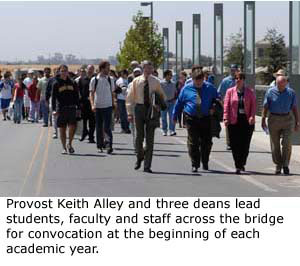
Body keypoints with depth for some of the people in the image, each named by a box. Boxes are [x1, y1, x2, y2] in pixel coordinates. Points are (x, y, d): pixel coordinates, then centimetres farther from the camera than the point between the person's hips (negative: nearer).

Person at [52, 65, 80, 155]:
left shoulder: (72, 83, 10)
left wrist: (78, 108, 8)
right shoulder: (56, 84, 2)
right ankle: (64, 148, 12)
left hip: (72, 108, 1)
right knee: (62, 129, 3)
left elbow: (76, 96, 13)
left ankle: (69, 144, 12)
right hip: (61, 109, -1)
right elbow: (53, 97, -2)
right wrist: (54, 109, -12)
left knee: (72, 127, -9)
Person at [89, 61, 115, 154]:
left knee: (107, 127, -9)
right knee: (99, 128, 7)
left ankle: (109, 146, -9)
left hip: (108, 106, 0)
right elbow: (91, 93, -1)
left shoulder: (110, 80, 5)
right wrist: (92, 104, -14)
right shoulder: (94, 80, -1)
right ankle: (100, 146, 16)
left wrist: (113, 105, 13)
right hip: (97, 107, 0)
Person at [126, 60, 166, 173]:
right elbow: (130, 98, 4)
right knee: (139, 136, 1)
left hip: (152, 110, 1)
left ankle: (147, 166, 3)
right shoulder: (136, 81, 2)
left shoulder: (155, 81, 5)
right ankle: (139, 158, 28)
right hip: (139, 108, 0)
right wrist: (130, 113, -3)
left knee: (150, 138, -1)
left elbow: (162, 96, 17)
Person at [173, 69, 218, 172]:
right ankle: (195, 165, 4)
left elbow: (217, 99, 19)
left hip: (206, 119, 1)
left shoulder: (210, 88, 6)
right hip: (191, 119, -1)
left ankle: (205, 163, 24)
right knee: (193, 143, -5)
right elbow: (179, 102, 12)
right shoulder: (186, 88, 4)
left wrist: (213, 108, -1)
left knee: (206, 142, 5)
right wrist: (175, 116, 15)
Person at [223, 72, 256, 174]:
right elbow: (226, 105, 2)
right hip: (234, 121, 0)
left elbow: (253, 105, 1)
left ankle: (242, 163, 23)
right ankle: (238, 166, 3)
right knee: (235, 144, -3)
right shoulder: (230, 91, 7)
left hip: (247, 121, 0)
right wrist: (226, 118, -8)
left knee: (245, 144, 1)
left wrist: (252, 116, -14)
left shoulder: (250, 92, 7)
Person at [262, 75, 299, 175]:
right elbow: (265, 107, 3)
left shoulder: (291, 93, 2)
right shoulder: (270, 92, -1)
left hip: (287, 119, 0)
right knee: (275, 144, 3)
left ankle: (285, 165, 2)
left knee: (287, 143, -10)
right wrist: (263, 120, -2)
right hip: (273, 119, 0)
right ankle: (278, 166, 15)